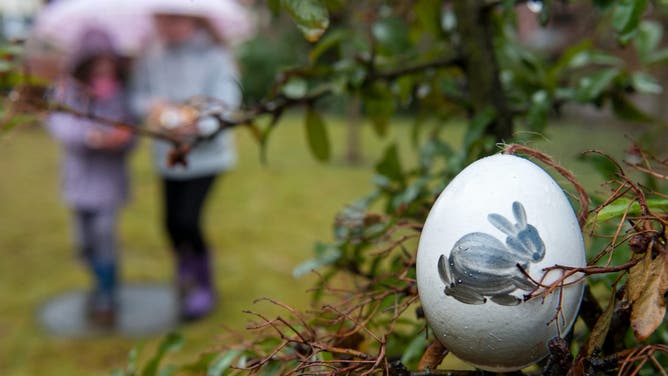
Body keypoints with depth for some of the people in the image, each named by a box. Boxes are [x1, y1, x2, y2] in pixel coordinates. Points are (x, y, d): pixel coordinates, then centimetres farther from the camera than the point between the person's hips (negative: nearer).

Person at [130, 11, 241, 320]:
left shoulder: (214, 57, -10)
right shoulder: (151, 59, 1)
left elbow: (225, 106, -14)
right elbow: (138, 96, 7)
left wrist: (198, 124, -33)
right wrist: (153, 106, -17)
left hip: (206, 154, -4)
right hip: (169, 155, 4)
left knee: (188, 221, -12)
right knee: (172, 223, 9)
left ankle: (205, 289, 10)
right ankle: (186, 277, 37)